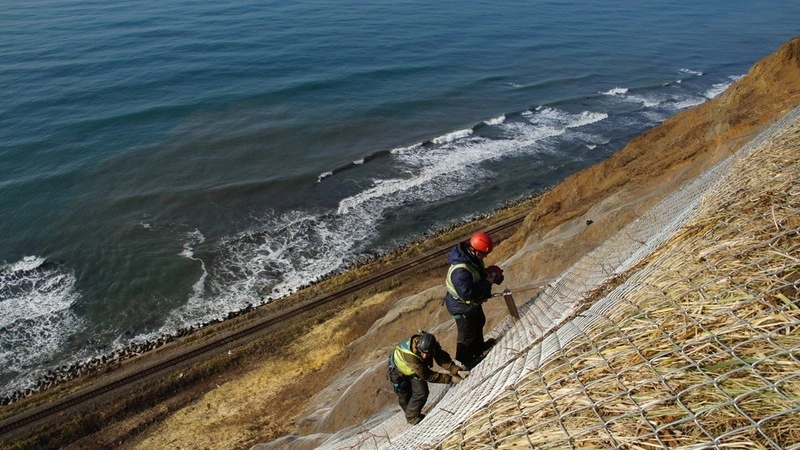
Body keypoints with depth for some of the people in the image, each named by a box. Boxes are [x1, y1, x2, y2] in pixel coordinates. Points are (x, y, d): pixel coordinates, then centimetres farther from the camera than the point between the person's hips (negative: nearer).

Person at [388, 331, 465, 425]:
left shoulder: (432, 346, -31)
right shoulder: (411, 356, -46)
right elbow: (427, 375, -39)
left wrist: (456, 371, -49)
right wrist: (450, 378, -37)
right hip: (399, 369, -5)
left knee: (422, 393, -4)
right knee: (405, 396, -1)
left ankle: (411, 415, 20)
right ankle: (412, 417, 26)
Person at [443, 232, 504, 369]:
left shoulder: (471, 256, -11)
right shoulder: (460, 270, -41)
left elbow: (479, 275, 8)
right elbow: (467, 293, -41)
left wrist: (489, 275, -12)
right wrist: (487, 283, -32)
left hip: (473, 303, 9)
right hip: (462, 308, -9)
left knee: (479, 322, 31)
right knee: (467, 334, 12)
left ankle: (478, 347, 57)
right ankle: (464, 362, 36)